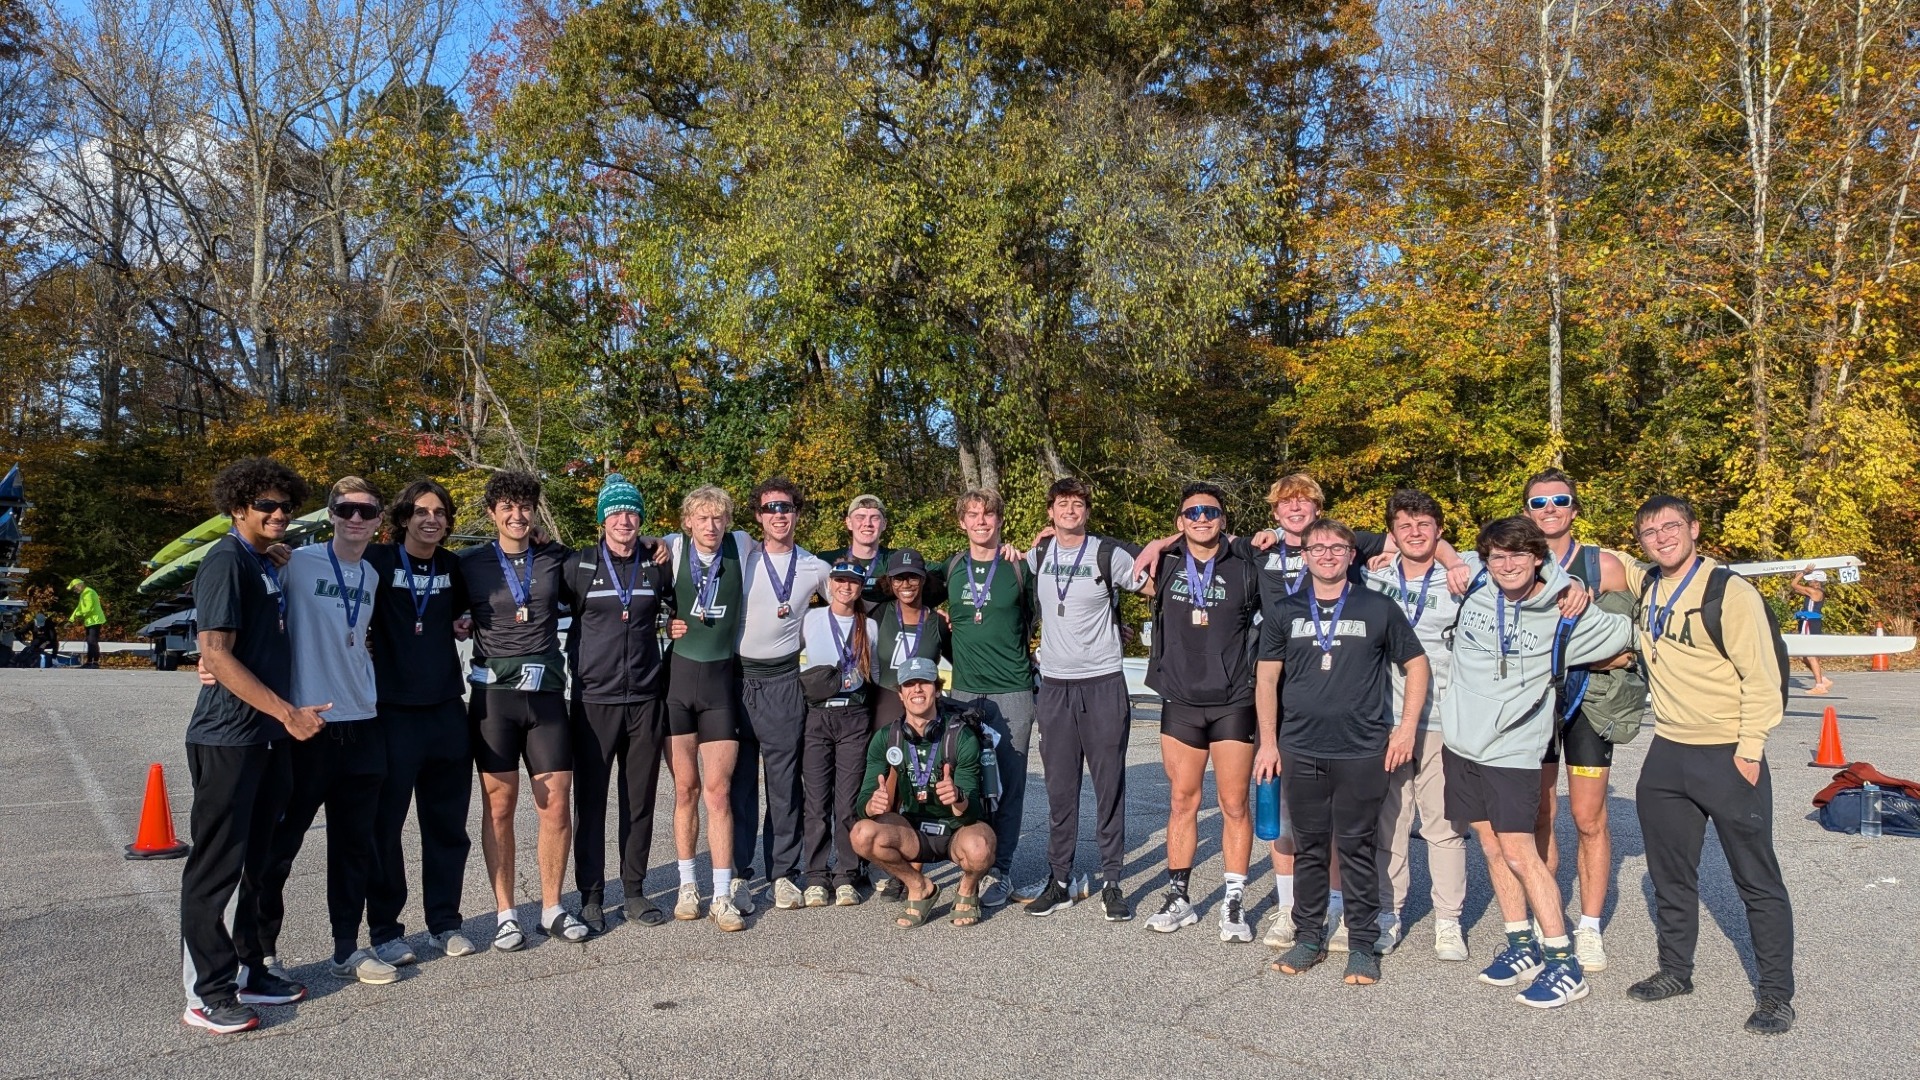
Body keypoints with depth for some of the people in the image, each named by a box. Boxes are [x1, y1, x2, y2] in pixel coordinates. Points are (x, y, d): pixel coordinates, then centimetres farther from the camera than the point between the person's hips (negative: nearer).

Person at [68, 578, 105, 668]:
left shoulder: (88, 592, -13)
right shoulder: (83, 594, 21)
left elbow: (89, 608, -23)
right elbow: (79, 608, 24)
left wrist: (80, 615, -14)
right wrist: (71, 620, 19)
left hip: (95, 620, -11)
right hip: (89, 621, 11)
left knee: (93, 642, -13)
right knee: (90, 642, 12)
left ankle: (96, 663, -14)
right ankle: (89, 662, 15)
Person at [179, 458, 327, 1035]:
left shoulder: (269, 565, 15)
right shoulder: (227, 560, -11)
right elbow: (216, 654, -18)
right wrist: (288, 712, -18)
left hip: (268, 736, 8)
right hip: (228, 738, -8)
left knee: (252, 861, 15)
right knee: (217, 865, -1)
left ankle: (247, 971, 25)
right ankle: (206, 993, 7)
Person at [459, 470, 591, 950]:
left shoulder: (555, 560, 8)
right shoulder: (470, 564, 4)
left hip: (546, 694, 1)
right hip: (494, 694, -1)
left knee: (557, 804, 1)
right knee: (499, 805, 4)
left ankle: (552, 908, 16)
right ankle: (505, 913, 15)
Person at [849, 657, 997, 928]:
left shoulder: (962, 736, -16)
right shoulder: (886, 738, -7)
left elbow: (972, 812, -20)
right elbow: (864, 801, -11)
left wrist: (958, 799, -45)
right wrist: (873, 804, -37)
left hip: (958, 830, -3)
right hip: (912, 832, 3)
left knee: (978, 848, -37)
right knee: (862, 834, -26)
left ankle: (968, 890, 2)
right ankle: (920, 888, 2)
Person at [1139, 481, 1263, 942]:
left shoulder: (1244, 572, 0)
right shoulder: (1164, 568, 3)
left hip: (1233, 703, -1)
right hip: (1180, 703, 2)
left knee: (1235, 806, 2)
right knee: (1182, 803, 9)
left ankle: (1234, 905, 12)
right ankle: (1178, 899, 20)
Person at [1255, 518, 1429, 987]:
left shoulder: (1378, 608, 3)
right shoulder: (1286, 611, 7)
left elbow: (1416, 665, 8)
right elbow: (1267, 678, 9)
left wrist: (1406, 728, 0)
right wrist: (1268, 741, 3)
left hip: (1362, 752, -2)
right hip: (1302, 751, 2)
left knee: (1357, 849, 3)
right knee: (1309, 849, 9)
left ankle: (1362, 944, 16)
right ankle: (1308, 937, 22)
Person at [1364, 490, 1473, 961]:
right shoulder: (1374, 578, 10)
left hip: (1443, 722, -2)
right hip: (1383, 719, 2)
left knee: (1445, 823, 2)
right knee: (1387, 821, 8)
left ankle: (1449, 921, 16)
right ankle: (1388, 914, 20)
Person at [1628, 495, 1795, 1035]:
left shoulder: (1730, 592, -14)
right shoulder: (1644, 588, 5)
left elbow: (1762, 675, -13)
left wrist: (1750, 749, -15)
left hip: (1728, 757, -6)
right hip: (1667, 753, 6)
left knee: (1756, 878, 4)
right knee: (1670, 873, 15)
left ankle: (1777, 993, 15)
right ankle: (1675, 970, 30)